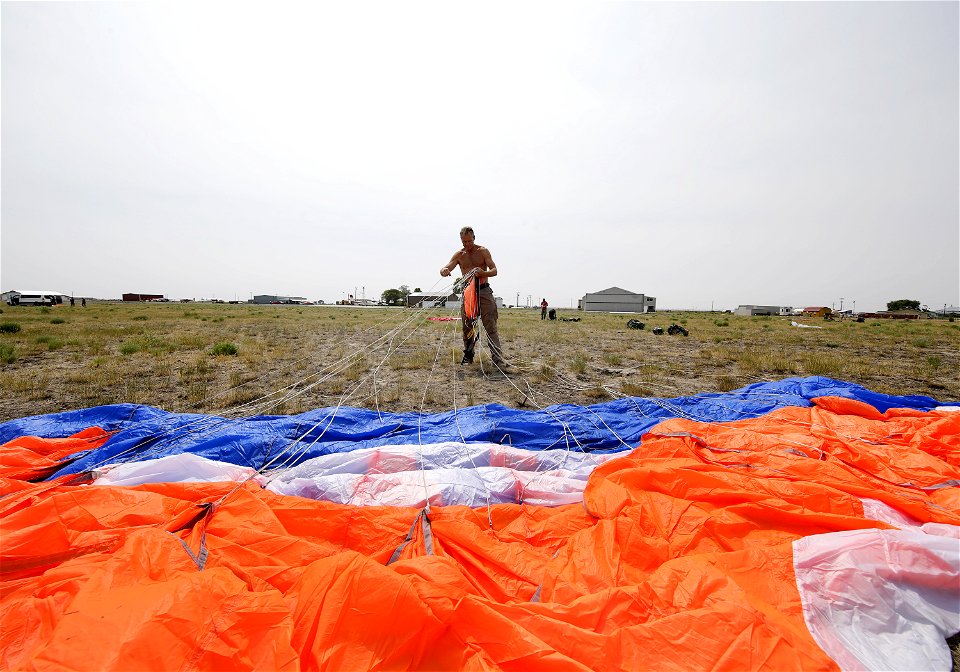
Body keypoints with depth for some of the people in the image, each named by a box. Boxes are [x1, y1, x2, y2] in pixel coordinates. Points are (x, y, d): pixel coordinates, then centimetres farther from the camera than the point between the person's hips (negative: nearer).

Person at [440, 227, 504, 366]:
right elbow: (445, 269, -1)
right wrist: (444, 272, -28)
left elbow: (494, 270, -5)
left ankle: (498, 358, -10)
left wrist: (484, 273, -28)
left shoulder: (483, 251, 2)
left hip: (484, 291, -2)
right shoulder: (459, 255, 7)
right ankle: (468, 356, 21)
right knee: (467, 326, 6)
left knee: (490, 326, -8)